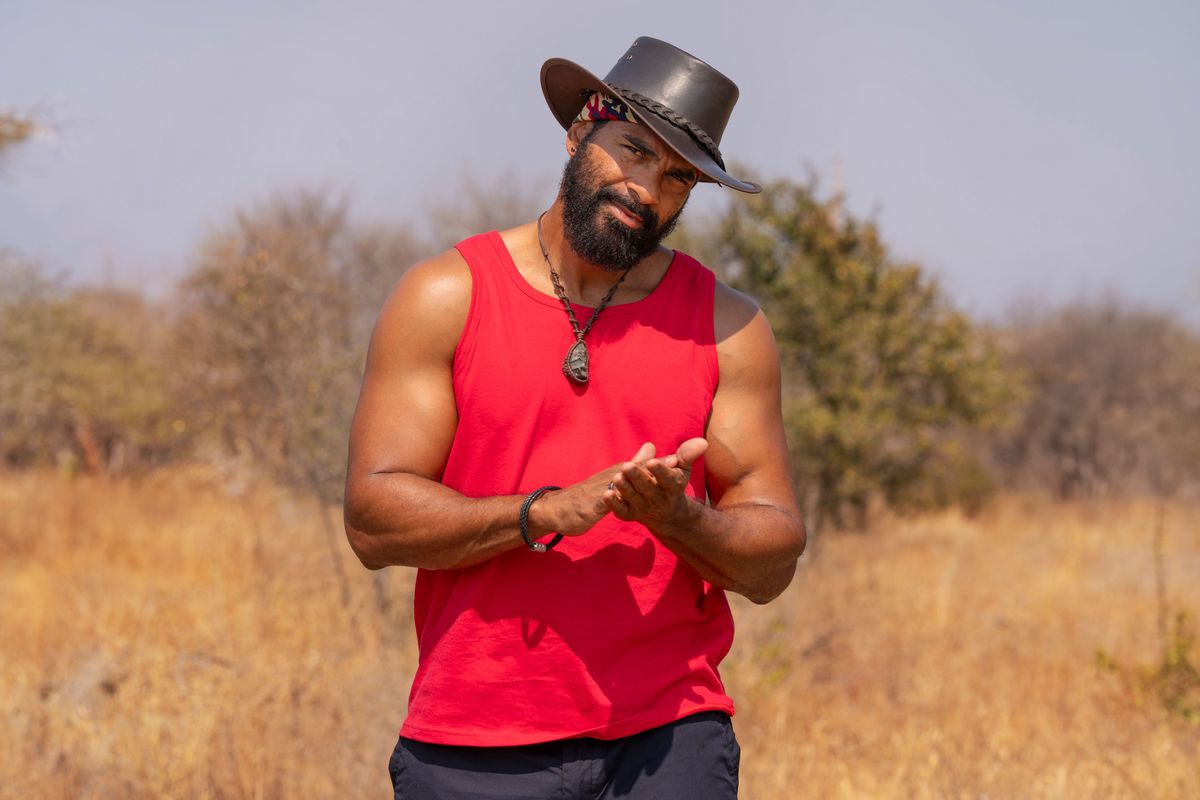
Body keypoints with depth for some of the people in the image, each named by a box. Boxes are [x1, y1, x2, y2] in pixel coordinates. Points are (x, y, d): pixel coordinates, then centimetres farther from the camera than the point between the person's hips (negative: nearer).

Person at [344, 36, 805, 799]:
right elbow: (373, 517, -5)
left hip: (668, 738, 1)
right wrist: (545, 513, -18)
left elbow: (774, 558, 5)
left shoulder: (727, 327, 8)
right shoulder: (446, 298, 3)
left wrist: (680, 519, -16)